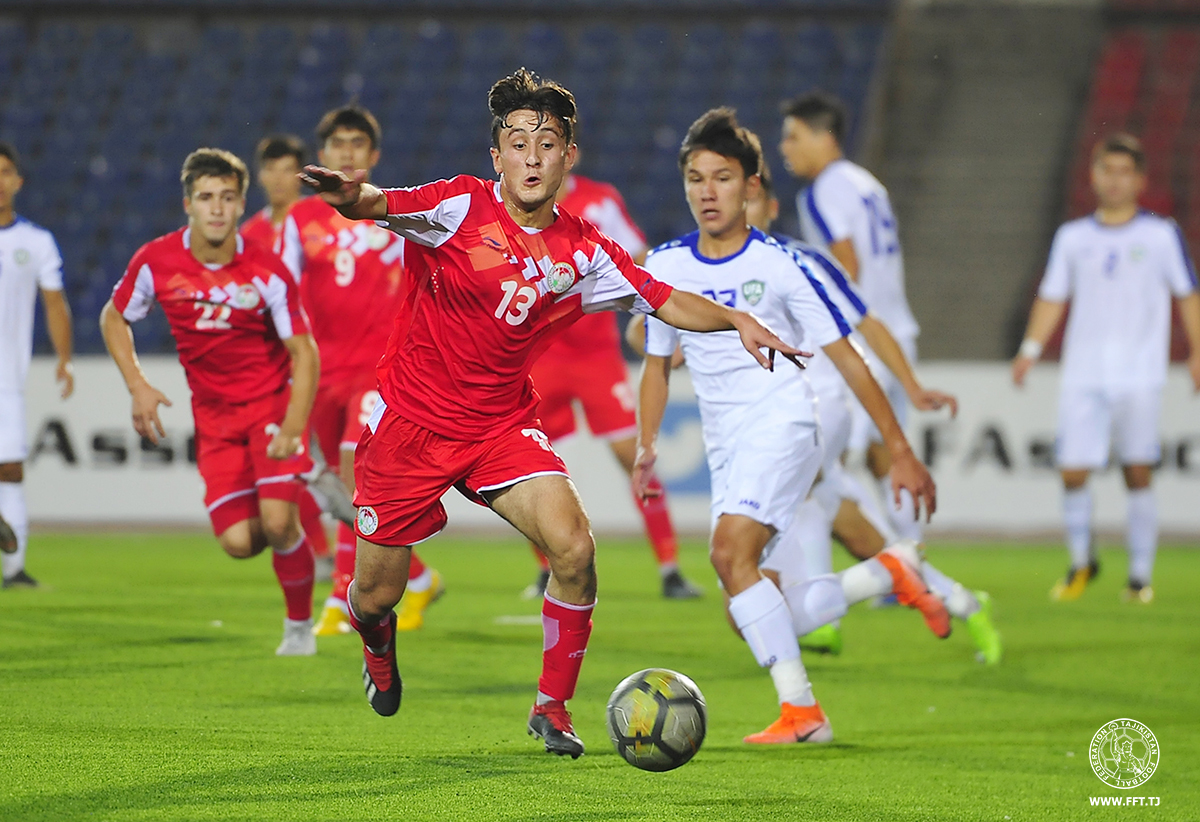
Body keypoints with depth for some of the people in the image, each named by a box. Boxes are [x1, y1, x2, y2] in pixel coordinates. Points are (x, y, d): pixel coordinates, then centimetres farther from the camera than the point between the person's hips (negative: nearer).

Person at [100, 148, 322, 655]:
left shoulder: (266, 272, -16)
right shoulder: (156, 261, -10)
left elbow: (304, 354, -13)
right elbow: (113, 318, 8)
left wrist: (293, 427, -25)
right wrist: (138, 387, -3)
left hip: (271, 403, -2)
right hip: (213, 414, 2)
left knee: (277, 522, -19)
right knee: (238, 543, -8)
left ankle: (300, 626, 7)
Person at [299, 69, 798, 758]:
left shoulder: (583, 251, -1)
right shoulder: (462, 206, -13)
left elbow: (665, 301, 6)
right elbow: (383, 207, -29)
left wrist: (736, 320, -12)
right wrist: (352, 197, -54)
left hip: (504, 427, 3)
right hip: (411, 420, -3)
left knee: (574, 548, -21)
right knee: (377, 596, 4)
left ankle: (552, 708, -1)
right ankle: (378, 645, 45)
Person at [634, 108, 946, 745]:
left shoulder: (779, 266, -5)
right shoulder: (665, 267, 8)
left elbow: (846, 358, -1)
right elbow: (657, 364, 19)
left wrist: (901, 452, -2)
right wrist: (646, 446, 2)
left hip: (783, 428, -6)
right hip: (726, 450, 6)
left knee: (730, 553, -28)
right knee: (751, 612, -1)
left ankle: (801, 710, -23)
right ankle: (888, 575, 18)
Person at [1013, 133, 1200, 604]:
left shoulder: (1161, 235, 5)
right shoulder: (1072, 238, 11)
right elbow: (1053, 298, 13)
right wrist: (1031, 349, 1)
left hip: (1140, 375, -2)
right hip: (1083, 375, 2)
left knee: (1138, 474, -3)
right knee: (1073, 472, -4)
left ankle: (1140, 576, 8)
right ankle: (1081, 563, 17)